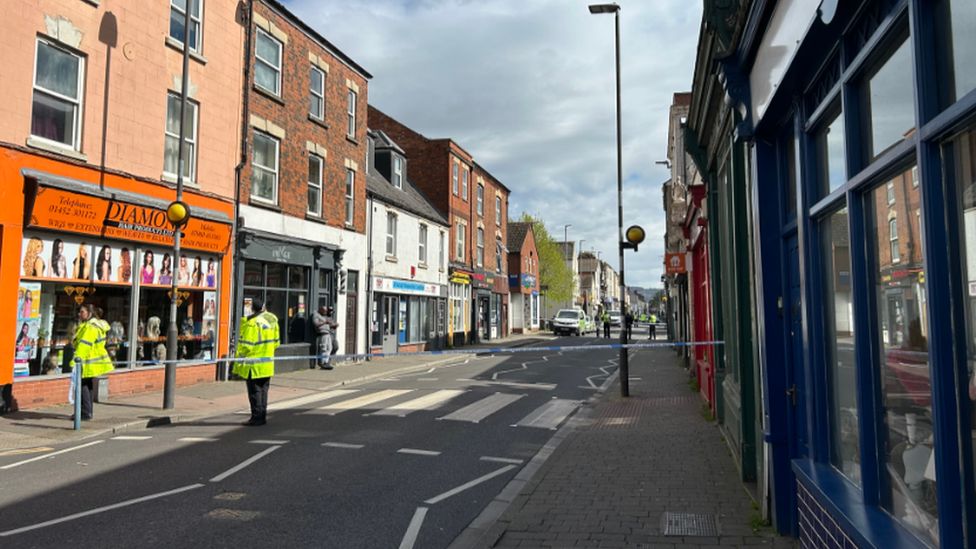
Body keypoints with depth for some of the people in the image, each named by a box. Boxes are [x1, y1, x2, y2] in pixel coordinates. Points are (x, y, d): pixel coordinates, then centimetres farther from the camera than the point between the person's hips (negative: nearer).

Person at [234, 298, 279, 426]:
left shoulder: (251, 323, -19)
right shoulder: (272, 319, 5)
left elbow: (245, 345, -18)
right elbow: (276, 341, 13)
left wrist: (239, 363, -7)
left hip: (254, 365, -7)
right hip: (268, 363, 7)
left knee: (255, 391, 1)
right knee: (263, 390, 15)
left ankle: (257, 417, 5)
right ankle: (263, 416, 20)